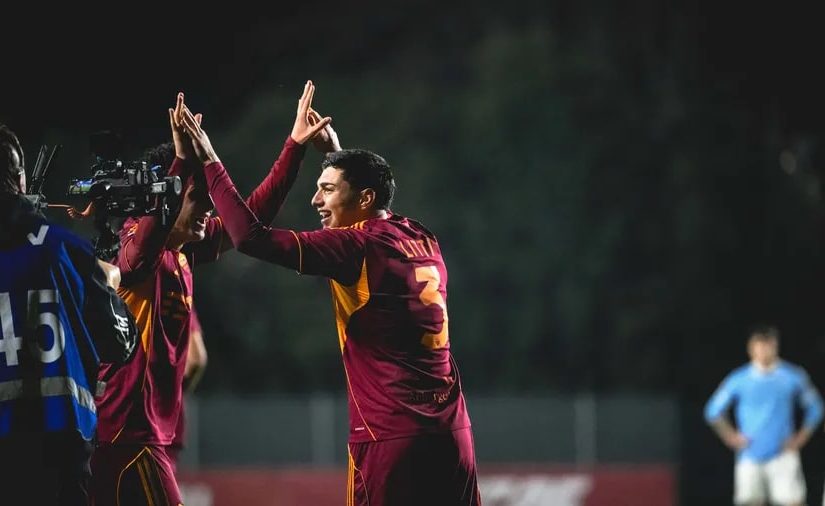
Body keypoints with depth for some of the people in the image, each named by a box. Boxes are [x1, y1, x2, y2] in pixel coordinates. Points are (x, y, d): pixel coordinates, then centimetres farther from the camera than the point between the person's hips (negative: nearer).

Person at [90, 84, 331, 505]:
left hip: (146, 434, 9)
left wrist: (294, 147, 21)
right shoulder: (135, 250, -13)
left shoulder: (185, 254, 10)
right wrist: (183, 163, -44)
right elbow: (144, 243, -38)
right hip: (126, 435, -9)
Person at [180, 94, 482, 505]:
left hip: (391, 437, -7)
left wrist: (209, 161, -8)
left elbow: (253, 238, -16)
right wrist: (336, 150, 40)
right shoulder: (423, 242, 12)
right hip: (452, 434, 7)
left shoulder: (356, 247, -9)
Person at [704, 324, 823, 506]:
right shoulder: (738, 379, 1)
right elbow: (713, 411, 10)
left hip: (783, 456, -1)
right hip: (750, 457, 1)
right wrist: (731, 437, 2)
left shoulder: (793, 377, 1)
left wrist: (800, 438, 4)